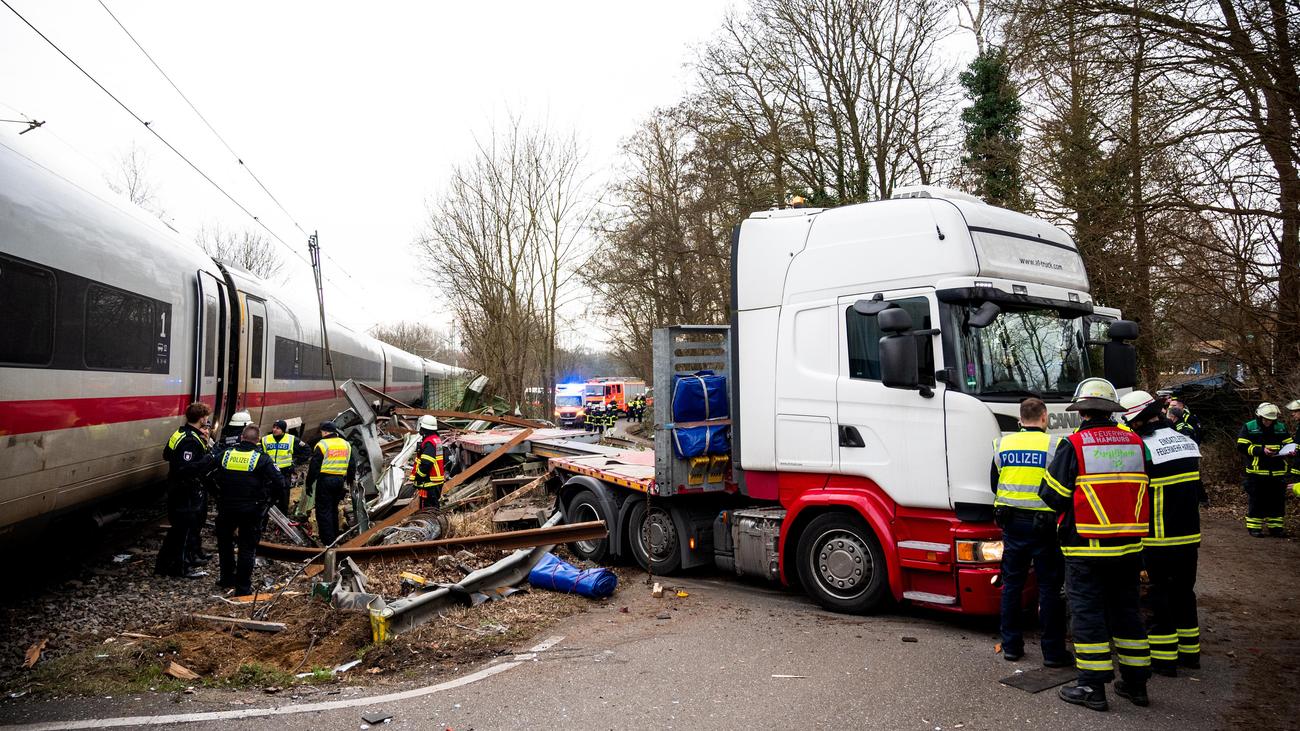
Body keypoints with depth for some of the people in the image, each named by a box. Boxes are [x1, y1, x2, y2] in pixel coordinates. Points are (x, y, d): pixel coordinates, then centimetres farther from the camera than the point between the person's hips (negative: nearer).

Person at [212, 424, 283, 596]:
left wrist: (219, 496, 16)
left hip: (226, 509, 3)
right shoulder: (261, 458, -10)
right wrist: (266, 499, 0)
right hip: (251, 510, -3)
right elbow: (279, 483, -14)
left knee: (225, 543, 23)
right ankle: (243, 586, 8)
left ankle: (227, 578, 33)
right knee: (247, 548, 6)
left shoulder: (225, 454, 0)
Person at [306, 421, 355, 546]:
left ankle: (328, 540, -2)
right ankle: (335, 537, 25)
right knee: (334, 509, 19)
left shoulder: (322, 445, -9)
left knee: (323, 511, 1)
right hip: (340, 481, 6)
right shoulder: (346, 444, 10)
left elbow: (314, 467, -10)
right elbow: (352, 468, 16)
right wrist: (348, 482, 24)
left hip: (325, 480, -6)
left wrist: (309, 484, -2)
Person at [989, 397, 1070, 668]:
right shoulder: (1055, 445, -9)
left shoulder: (1003, 444, 3)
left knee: (1012, 584, 12)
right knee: (1050, 588, 4)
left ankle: (1011, 645, 17)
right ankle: (1053, 651, 10)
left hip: (1012, 523, 4)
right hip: (1045, 524, -3)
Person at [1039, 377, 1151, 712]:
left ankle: (1092, 687, 6)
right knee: (1126, 611, 16)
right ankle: (1136, 683, 25)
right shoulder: (1135, 444, 3)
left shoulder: (1073, 446, -12)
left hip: (1086, 549, -5)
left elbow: (1051, 495, -10)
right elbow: (1144, 491, 12)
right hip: (1129, 547, 5)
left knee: (1088, 612, 2)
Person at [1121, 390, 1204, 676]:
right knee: (1184, 591, 18)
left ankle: (1163, 658, 8)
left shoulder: (1144, 447, -18)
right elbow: (1196, 486, 16)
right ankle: (1189, 651, 27)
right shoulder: (1188, 442, 7)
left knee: (1160, 596, 2)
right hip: (1189, 535, 7)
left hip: (1159, 538, -7)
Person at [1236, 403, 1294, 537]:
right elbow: (1242, 446, -9)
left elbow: (1289, 444, 17)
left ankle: (1275, 526, 20)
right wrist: (1261, 450, -19)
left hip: (1277, 472, 4)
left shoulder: (1281, 428, 9)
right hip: (1256, 472, -4)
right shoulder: (1249, 427, -3)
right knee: (1256, 501, 0)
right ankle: (1254, 527, 7)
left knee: (1277, 500, 9)